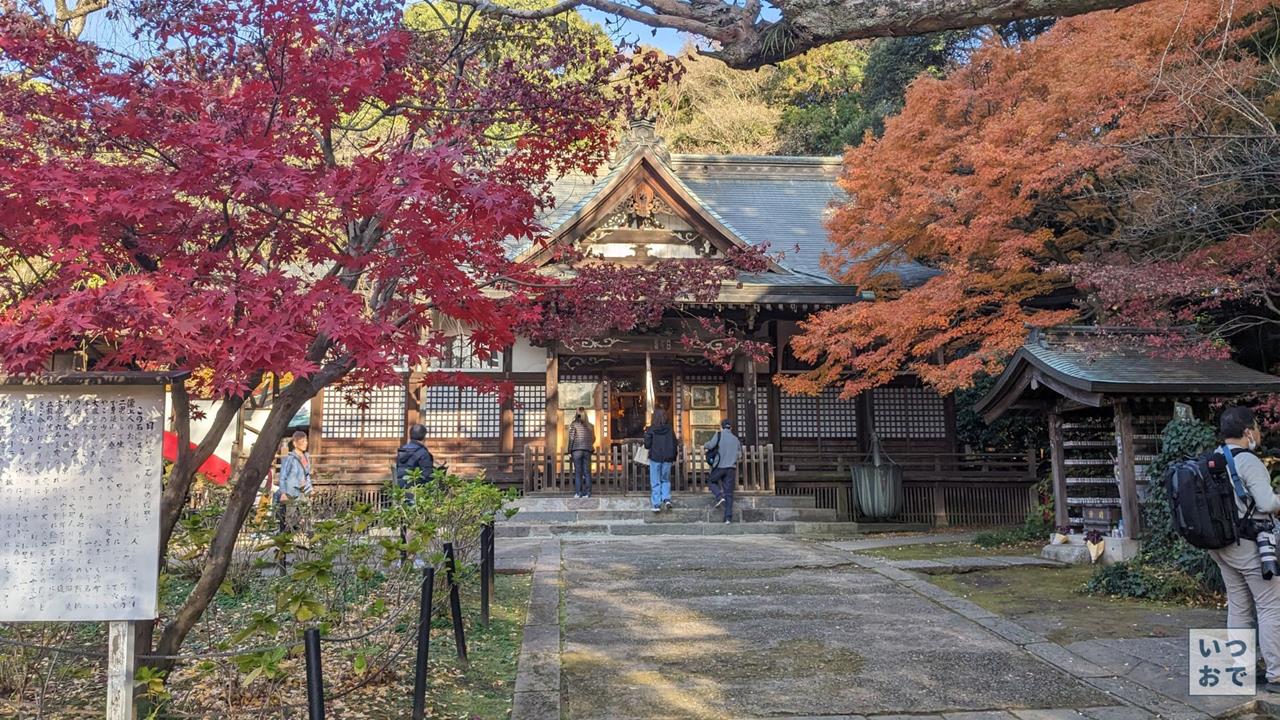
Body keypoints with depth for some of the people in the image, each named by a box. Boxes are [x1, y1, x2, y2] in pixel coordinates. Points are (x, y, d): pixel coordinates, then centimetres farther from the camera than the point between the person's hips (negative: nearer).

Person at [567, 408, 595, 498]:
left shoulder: (574, 424, -2)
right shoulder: (590, 425, 8)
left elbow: (571, 438, -4)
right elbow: (593, 439, 13)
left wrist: (569, 452, -1)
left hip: (577, 450, -3)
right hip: (587, 450, 3)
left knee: (578, 472, -2)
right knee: (587, 472, 3)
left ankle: (578, 492, -7)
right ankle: (587, 492, 0)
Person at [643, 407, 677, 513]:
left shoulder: (650, 430, -9)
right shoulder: (669, 429, -1)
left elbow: (647, 445, -8)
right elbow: (674, 444, 4)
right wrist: (673, 457, 14)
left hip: (655, 458, -2)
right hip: (667, 458, 2)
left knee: (655, 482, 5)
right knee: (666, 480, 17)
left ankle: (656, 504, 2)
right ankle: (667, 499, -1)